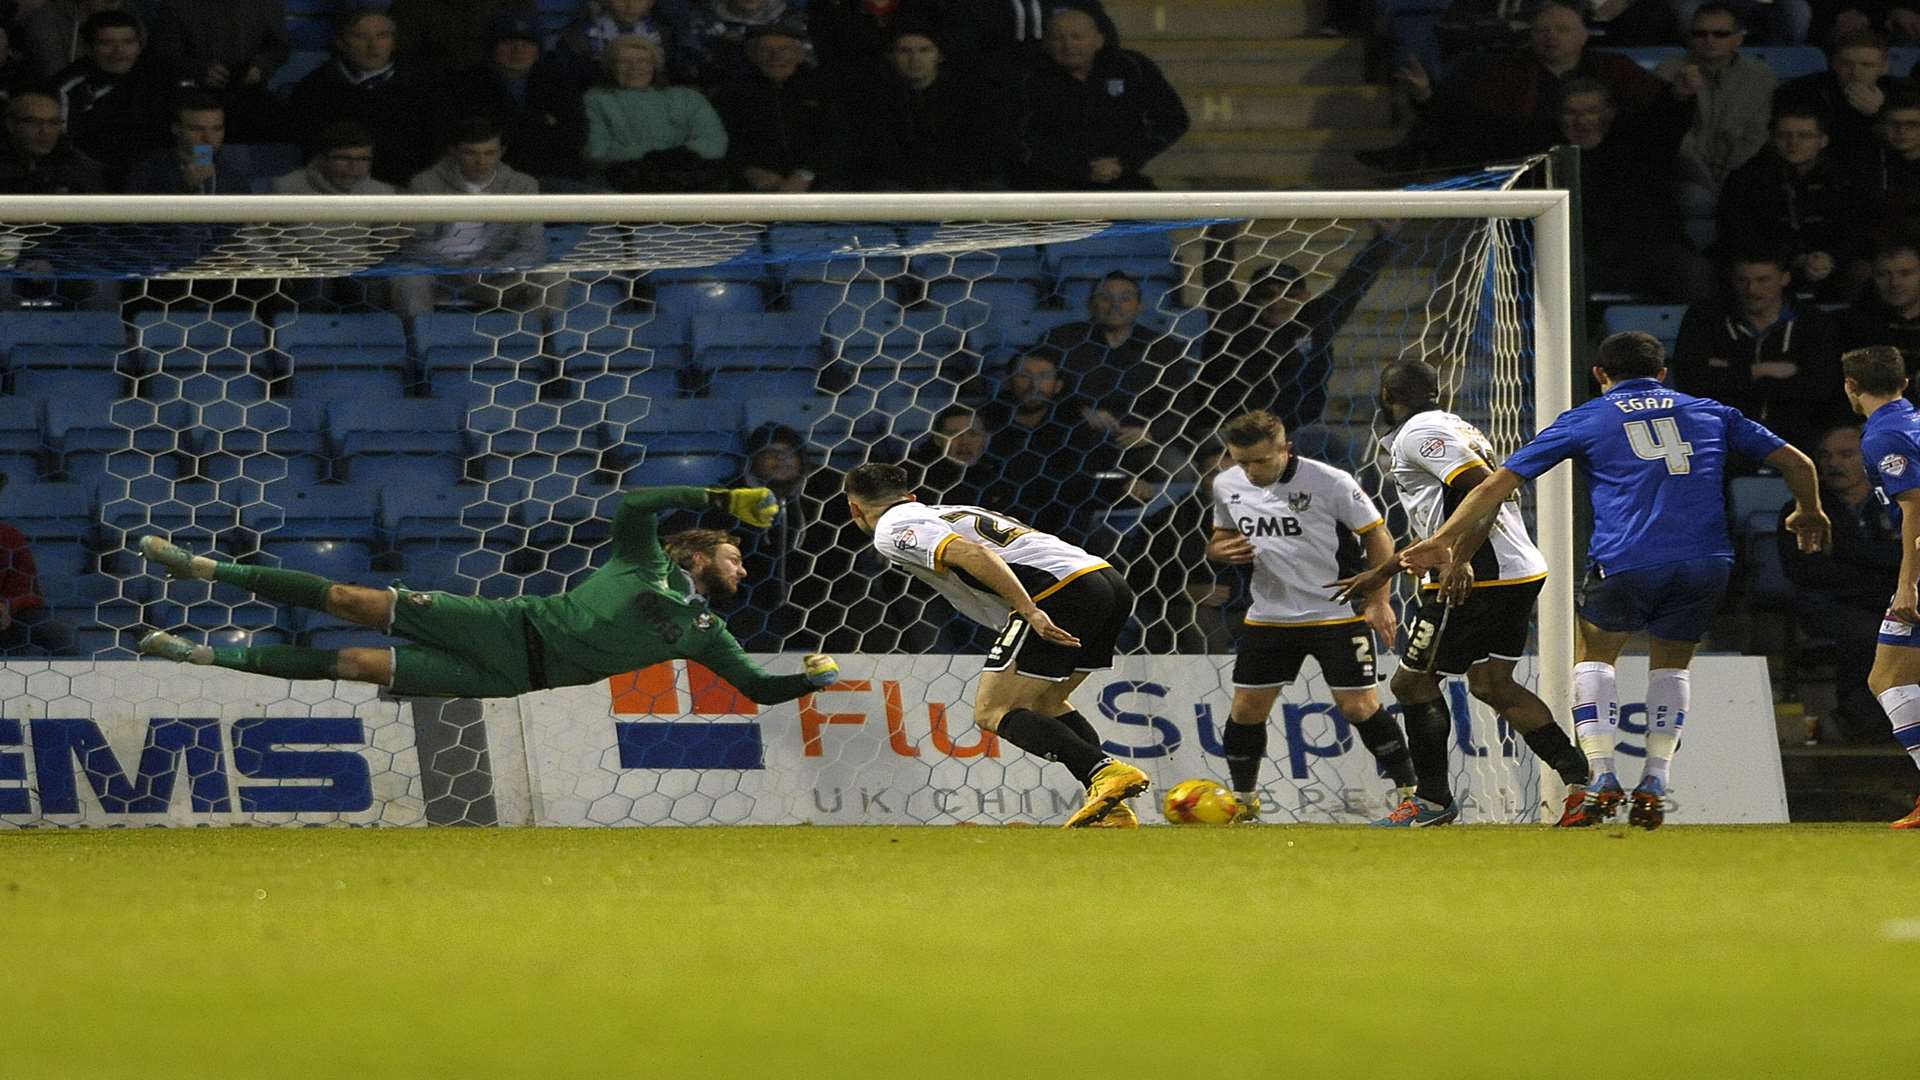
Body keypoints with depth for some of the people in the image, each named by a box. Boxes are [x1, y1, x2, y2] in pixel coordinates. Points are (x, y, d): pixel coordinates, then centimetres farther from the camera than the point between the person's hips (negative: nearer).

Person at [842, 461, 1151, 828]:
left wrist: (1030, 611, -19)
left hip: (1061, 591, -9)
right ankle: (1113, 809, 7)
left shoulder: (893, 531, 3)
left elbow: (972, 554, -13)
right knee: (1045, 703, 23)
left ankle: (1106, 773, -19)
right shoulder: (952, 512, 32)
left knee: (992, 712, -3)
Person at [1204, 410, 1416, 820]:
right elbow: (1220, 537, 17)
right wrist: (1220, 550, -8)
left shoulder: (1330, 482, -16)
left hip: (1337, 614, -5)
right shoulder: (1227, 486, 0)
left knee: (1359, 706, -8)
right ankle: (1244, 802, 20)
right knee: (1246, 709, 2)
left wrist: (1379, 602, -12)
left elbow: (1378, 537, -7)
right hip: (1269, 614, 5)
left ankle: (1410, 795, 4)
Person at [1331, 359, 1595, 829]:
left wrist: (1461, 561, -26)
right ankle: (1578, 776, 0)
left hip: (1480, 577, -9)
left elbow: (1485, 489, -20)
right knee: (1491, 684, 13)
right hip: (1523, 570, 9)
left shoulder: (1417, 434, -7)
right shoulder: (1453, 428, 24)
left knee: (1413, 680, 3)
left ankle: (1432, 799, 8)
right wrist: (1382, 573, 28)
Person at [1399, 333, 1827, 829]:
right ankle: (1653, 788, 12)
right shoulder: (1710, 413, 22)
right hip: (1706, 562, 2)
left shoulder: (1585, 420, 16)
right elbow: (1797, 463, 25)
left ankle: (1602, 781, 6)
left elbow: (1499, 483, 15)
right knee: (1671, 664, 24)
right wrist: (1809, 515, 45)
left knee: (1594, 655, 21)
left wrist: (1444, 539, 21)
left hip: (1625, 562, -2)